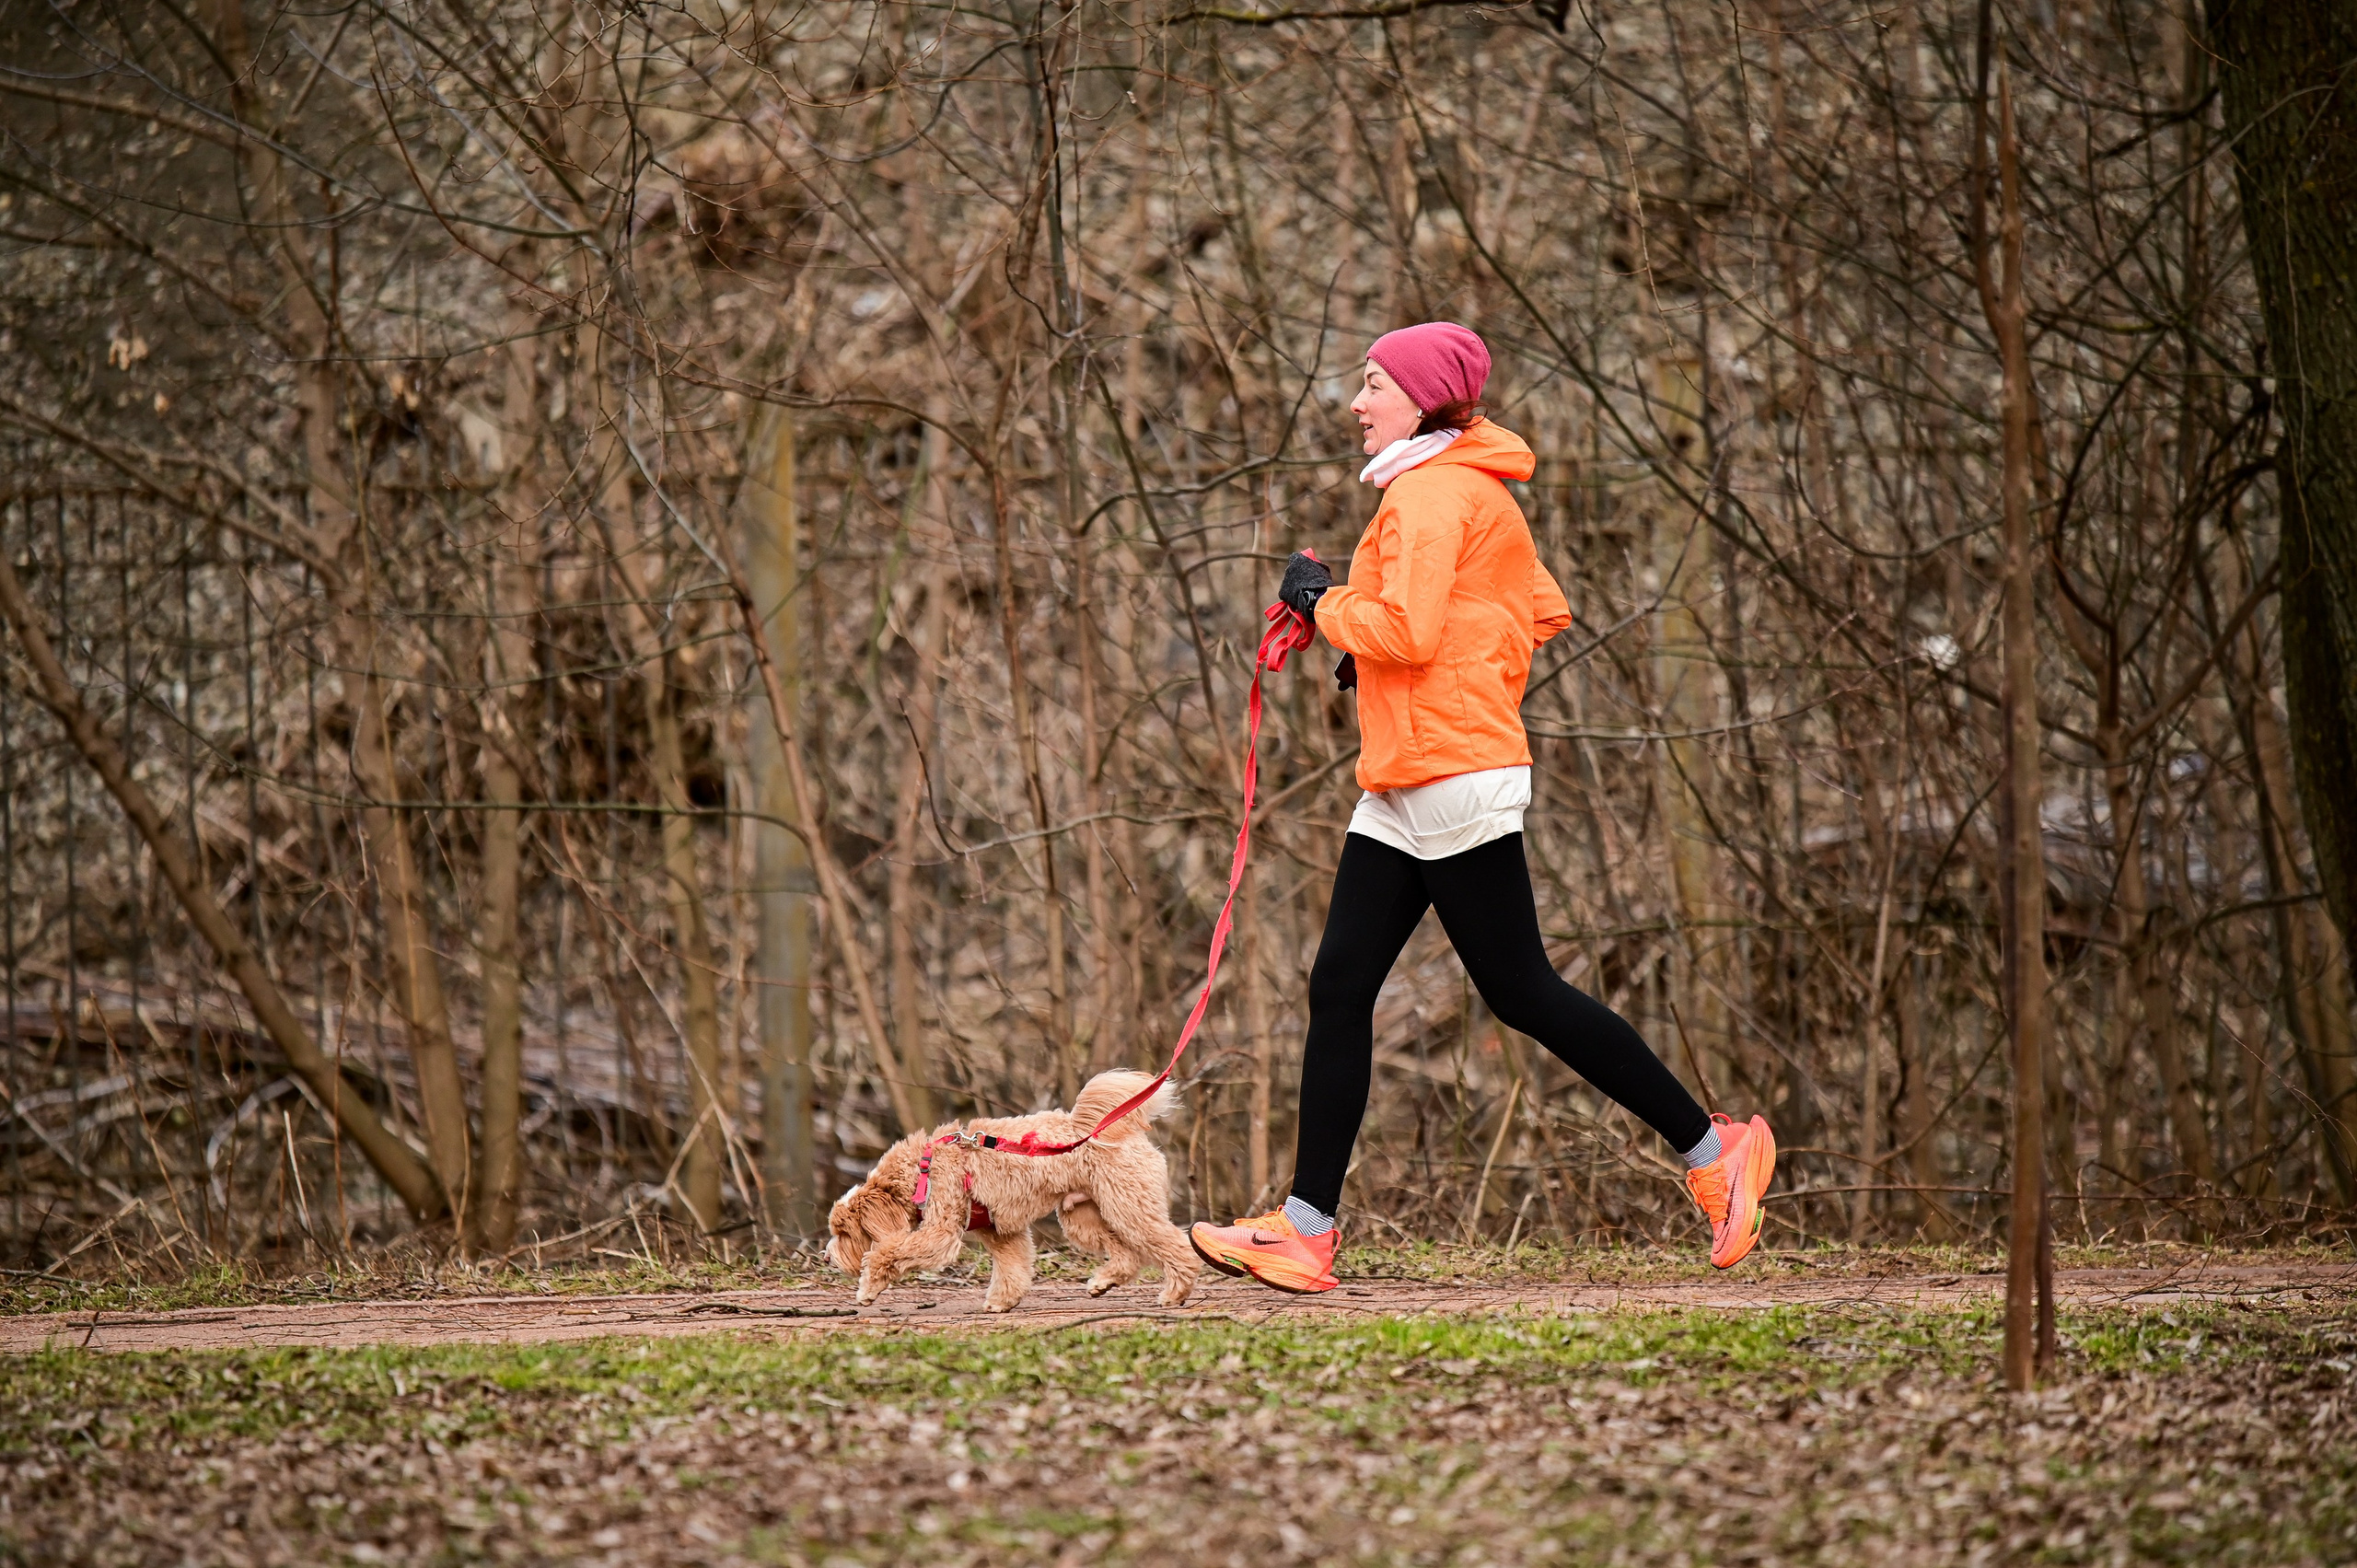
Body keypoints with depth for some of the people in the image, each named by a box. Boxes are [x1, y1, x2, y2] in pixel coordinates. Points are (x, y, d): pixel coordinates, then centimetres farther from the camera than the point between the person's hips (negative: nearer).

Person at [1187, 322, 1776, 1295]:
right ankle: (1306, 1229, 2)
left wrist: (1322, 602, -7)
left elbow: (1406, 628, -23)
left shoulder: (1432, 493, -12)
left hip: (1453, 778, -10)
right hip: (1404, 793, 10)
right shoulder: (1477, 489, 18)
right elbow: (1541, 615, 23)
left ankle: (1713, 1150, 4)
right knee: (1339, 988, 4)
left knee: (1521, 991, -5)